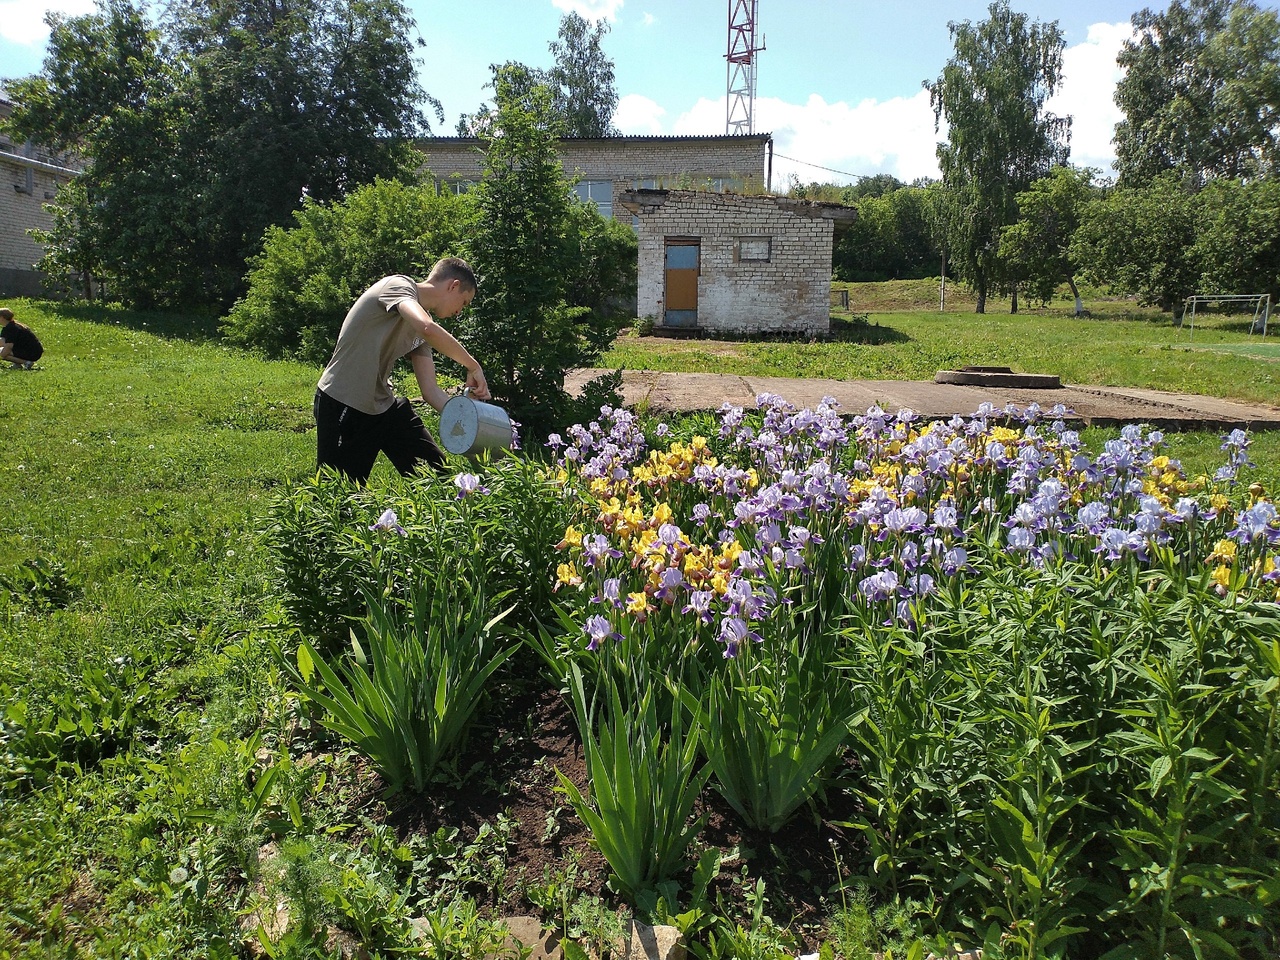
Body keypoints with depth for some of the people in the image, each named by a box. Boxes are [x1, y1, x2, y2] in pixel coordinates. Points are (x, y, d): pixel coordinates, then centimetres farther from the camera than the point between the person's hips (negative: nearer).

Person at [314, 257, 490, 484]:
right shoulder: (399, 285, -13)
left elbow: (431, 392, 6)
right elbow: (429, 329, -35)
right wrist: (473, 366, -24)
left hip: (384, 404, 8)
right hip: (342, 405, -8)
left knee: (436, 473, 3)